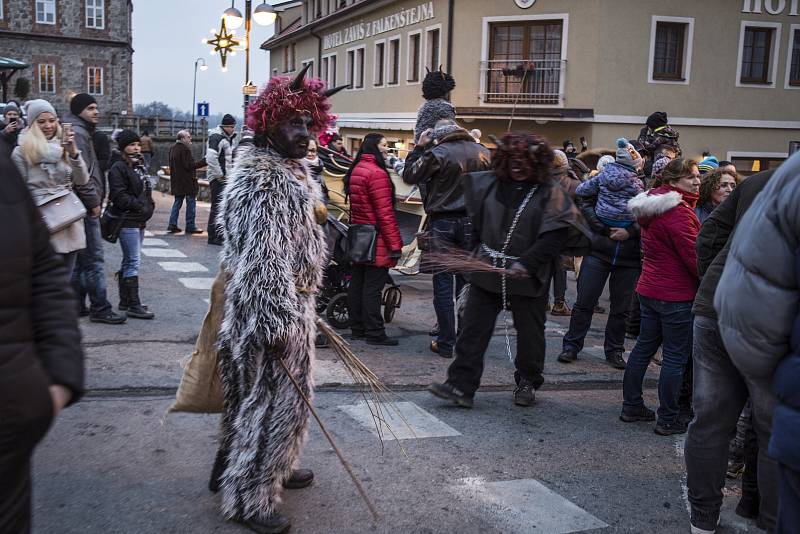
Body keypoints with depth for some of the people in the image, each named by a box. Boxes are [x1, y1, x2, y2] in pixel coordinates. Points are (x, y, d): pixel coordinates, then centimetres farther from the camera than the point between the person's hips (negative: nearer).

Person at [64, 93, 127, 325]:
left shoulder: (84, 132, 20)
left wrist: (95, 200, 16)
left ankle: (77, 304, 20)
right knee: (94, 258, -7)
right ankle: (100, 308, -4)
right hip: (86, 207, -11)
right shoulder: (78, 133, -11)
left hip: (85, 206, 11)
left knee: (80, 258, 14)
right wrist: (94, 201, -15)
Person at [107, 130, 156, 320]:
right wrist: (141, 206, -16)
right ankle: (134, 305, -8)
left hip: (139, 220, 10)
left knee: (129, 261, 14)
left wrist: (149, 205, 8)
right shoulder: (118, 168, -11)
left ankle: (125, 301, 22)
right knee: (133, 262, -10)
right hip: (127, 221, -9)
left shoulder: (139, 166, 17)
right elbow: (119, 196, -18)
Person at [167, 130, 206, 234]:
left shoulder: (173, 149, 12)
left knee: (177, 202, 14)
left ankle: (172, 225, 11)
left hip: (176, 181, 9)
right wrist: (204, 161, -18)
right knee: (191, 203, -1)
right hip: (187, 181, -9)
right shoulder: (185, 149, -17)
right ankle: (190, 226, 2)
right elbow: (190, 165, -21)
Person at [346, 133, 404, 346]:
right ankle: (374, 333, -1)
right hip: (376, 241, -9)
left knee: (357, 283, 13)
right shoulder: (376, 173, -17)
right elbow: (385, 212, -20)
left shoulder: (356, 170, 13)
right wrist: (395, 244, -18)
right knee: (373, 288, -5)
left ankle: (357, 328, 21)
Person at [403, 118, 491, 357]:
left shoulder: (436, 153, -10)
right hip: (473, 222, 4)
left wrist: (419, 147, 8)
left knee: (443, 284, 3)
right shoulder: (483, 152, 4)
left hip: (443, 223, -4)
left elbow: (409, 175, 1)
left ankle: (446, 343, 5)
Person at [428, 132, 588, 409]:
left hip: (528, 277, -3)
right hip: (486, 272, 3)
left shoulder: (549, 192, -7)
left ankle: (528, 382, 31)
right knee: (473, 328, 0)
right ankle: (461, 385, 3)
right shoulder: (490, 183, 5)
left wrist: (527, 262, -22)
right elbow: (474, 220, 19)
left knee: (530, 333, 10)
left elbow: (555, 235, -15)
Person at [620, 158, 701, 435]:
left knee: (644, 346, 16)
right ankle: (668, 419, 8)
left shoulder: (651, 207, 11)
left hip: (649, 288, 9)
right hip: (676, 295, -9)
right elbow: (693, 257, -21)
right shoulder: (678, 212, -20)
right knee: (675, 356, 1)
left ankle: (631, 407, 25)